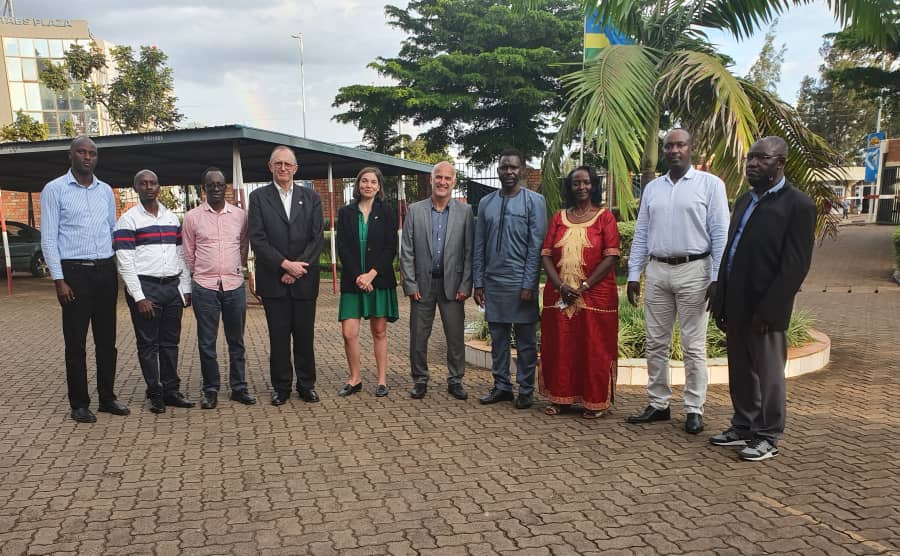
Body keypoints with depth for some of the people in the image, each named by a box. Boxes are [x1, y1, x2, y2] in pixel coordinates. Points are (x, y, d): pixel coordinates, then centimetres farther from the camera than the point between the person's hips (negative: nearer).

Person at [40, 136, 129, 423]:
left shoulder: (106, 191, 12)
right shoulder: (54, 190, -2)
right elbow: (48, 238, -4)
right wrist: (59, 279, -10)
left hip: (105, 271, 4)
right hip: (74, 271, -4)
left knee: (107, 339, 10)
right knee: (76, 342, 2)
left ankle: (107, 397, 21)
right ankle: (79, 404, 12)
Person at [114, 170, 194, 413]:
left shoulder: (172, 218, 14)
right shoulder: (128, 220, -3)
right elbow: (125, 264, -8)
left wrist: (186, 289, 9)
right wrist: (139, 298, -14)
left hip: (173, 287, 5)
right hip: (145, 288, -5)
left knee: (171, 341, 10)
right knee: (148, 344, 2)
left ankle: (171, 390, 18)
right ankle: (155, 394, 12)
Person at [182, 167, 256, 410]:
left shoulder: (240, 215, 5)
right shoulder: (192, 217, 1)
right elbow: (188, 255, 6)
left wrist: (236, 270, 10)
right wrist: (191, 285, 7)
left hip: (235, 286, 2)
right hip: (204, 287, -1)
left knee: (236, 341, 9)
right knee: (206, 343, 4)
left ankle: (239, 387, 19)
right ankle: (210, 391, 14)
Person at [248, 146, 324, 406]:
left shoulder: (311, 197, 8)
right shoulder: (258, 197, 4)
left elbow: (317, 238, 1)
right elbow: (257, 238, -5)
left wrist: (297, 268, -9)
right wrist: (285, 264, -14)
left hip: (304, 280, 1)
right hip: (273, 281, -1)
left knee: (305, 335, 6)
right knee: (278, 336, 5)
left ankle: (306, 385, 18)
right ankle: (281, 387, 17)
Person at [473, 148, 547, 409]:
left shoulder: (534, 201, -2)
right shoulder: (486, 203, 9)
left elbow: (536, 246, -7)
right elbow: (479, 246, 10)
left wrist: (529, 284, -12)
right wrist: (478, 282, 6)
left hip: (521, 282, -4)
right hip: (493, 282, 4)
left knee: (525, 339, 6)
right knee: (498, 338, 11)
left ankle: (526, 390, 16)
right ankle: (501, 387, 22)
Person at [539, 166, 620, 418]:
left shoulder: (605, 217, 3)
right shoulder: (559, 218, 13)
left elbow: (611, 257, -7)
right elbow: (546, 255, 6)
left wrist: (584, 287, -14)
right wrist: (561, 285, -10)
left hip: (595, 296, -3)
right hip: (559, 296, 3)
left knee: (594, 348, 1)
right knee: (559, 347, 7)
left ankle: (594, 401, 13)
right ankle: (560, 398, 19)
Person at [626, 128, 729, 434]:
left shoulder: (710, 184, -1)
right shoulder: (652, 188, 12)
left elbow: (720, 234, -5)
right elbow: (641, 234, 12)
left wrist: (717, 279, -11)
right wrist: (633, 275, 7)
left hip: (693, 270, -4)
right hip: (657, 271, 5)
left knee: (694, 346, 2)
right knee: (656, 344, 9)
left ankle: (694, 410, 12)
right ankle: (658, 404, 20)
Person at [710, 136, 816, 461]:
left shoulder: (798, 205, -9)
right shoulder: (744, 200, 14)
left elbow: (795, 266, -15)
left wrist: (767, 310, -19)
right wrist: (721, 301, 10)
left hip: (765, 309, -7)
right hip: (736, 305, 7)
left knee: (768, 373, 5)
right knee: (740, 371, 15)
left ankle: (767, 437, 19)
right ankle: (743, 428, 29)